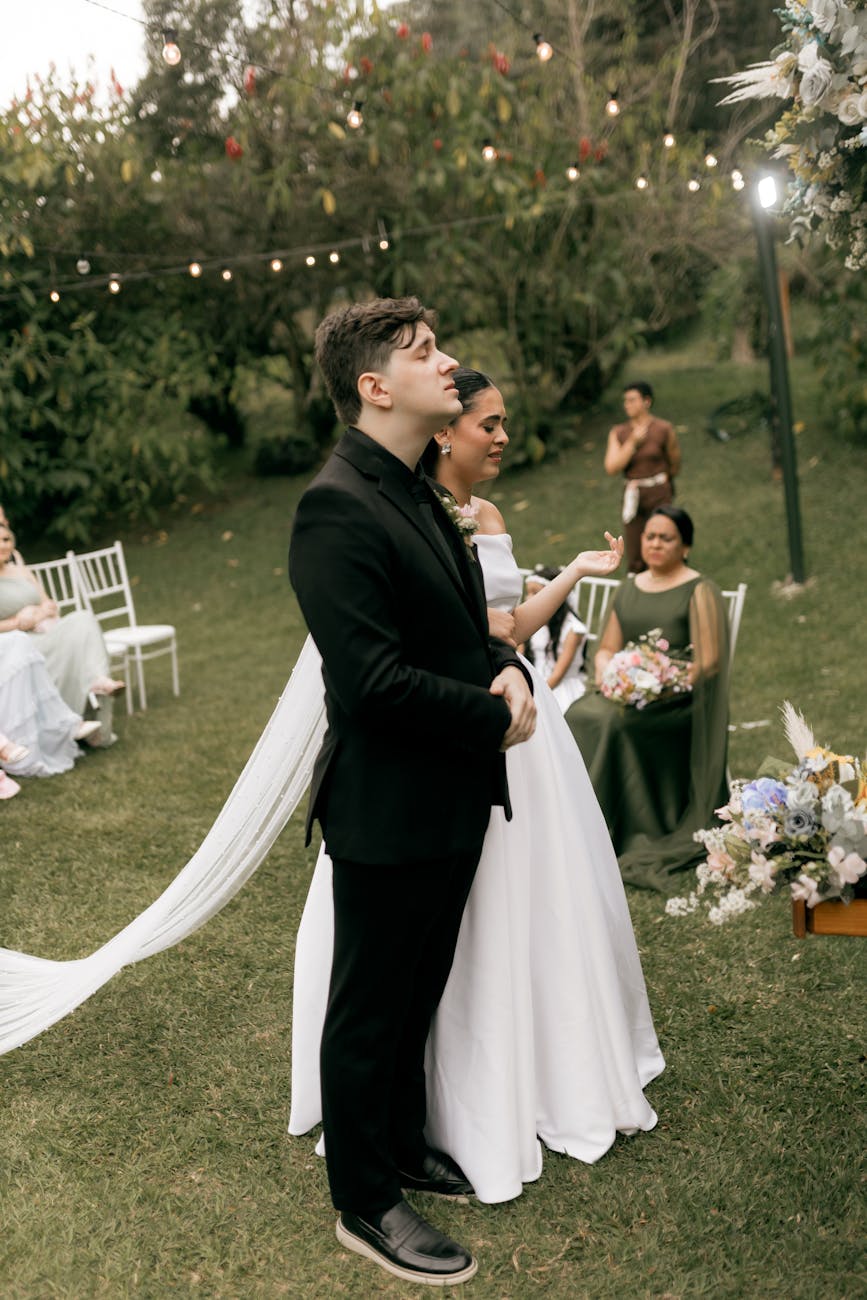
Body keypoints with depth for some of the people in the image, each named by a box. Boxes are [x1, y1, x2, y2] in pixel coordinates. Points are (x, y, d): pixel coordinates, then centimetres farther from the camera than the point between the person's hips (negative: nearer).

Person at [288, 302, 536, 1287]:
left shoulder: (415, 492, 10)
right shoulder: (337, 508, -22)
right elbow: (372, 680, -27)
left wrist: (506, 665, -3)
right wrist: (492, 716, -16)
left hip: (449, 800, 9)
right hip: (388, 809, -9)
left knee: (415, 995, 24)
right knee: (370, 1012, 10)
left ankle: (404, 1148, 45)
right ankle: (367, 1206, 29)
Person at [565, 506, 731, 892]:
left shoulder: (699, 591, 1)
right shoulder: (629, 590, 19)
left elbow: (708, 662, -8)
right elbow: (606, 649, 18)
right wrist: (607, 673, -6)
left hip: (677, 701, -5)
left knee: (610, 723, -31)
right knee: (580, 715, -25)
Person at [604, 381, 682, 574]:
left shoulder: (664, 429, -5)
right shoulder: (618, 433, 2)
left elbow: (675, 464, 8)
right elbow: (611, 467, -10)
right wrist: (633, 442, -15)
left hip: (659, 494, -3)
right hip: (632, 496, 3)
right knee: (634, 559, 7)